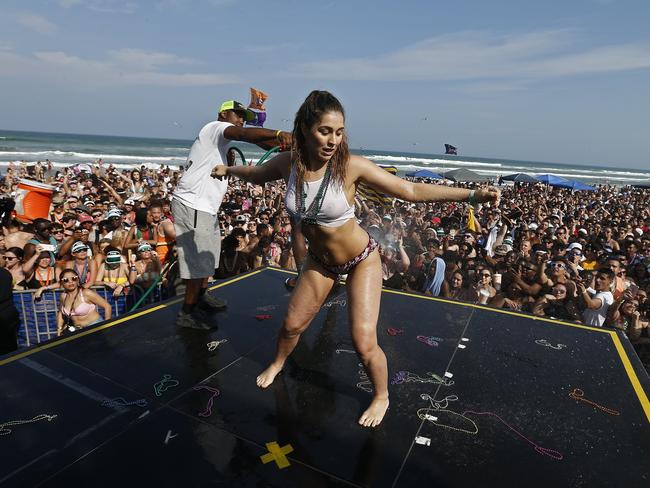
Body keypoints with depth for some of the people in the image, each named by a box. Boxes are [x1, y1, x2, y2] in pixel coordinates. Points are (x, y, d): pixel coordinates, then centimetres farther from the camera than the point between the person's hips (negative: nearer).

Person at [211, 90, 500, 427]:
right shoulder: (288, 163, -15)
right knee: (292, 324, 16)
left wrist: (472, 195, -29)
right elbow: (257, 174, 9)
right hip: (319, 260, 4)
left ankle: (382, 397, 24)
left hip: (361, 260, -3)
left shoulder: (351, 166, -26)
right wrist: (229, 169, 28)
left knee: (364, 345, -9)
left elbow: (412, 191, -23)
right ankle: (277, 364, 52)